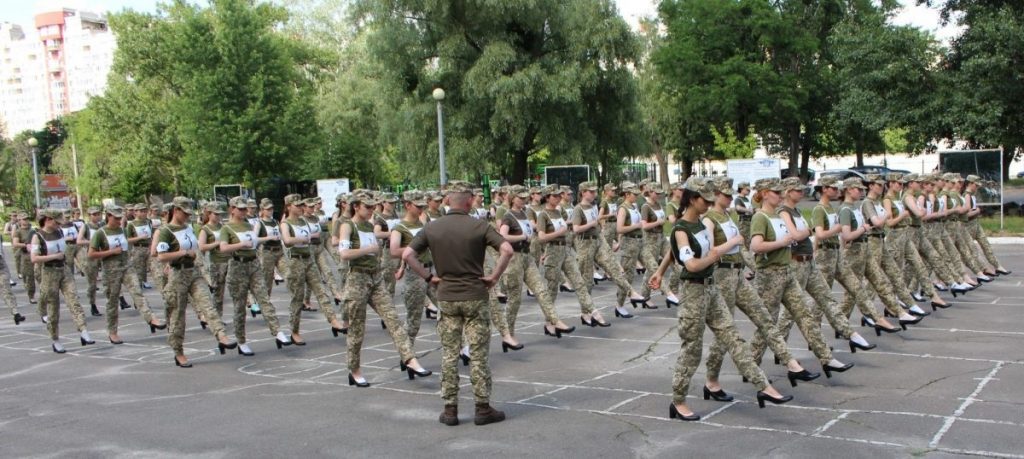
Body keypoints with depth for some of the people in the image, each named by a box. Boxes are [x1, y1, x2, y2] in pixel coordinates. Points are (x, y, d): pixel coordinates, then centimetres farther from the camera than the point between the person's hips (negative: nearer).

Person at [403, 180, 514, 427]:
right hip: (475, 296, -2)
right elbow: (507, 250, -19)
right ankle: (483, 408, 9)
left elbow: (407, 255, -4)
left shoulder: (432, 228, 0)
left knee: (449, 354, 9)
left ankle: (450, 410, 12)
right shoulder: (479, 226, -8)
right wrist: (494, 276, -9)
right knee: (478, 354, 4)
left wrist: (429, 277, 2)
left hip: (447, 297, 2)